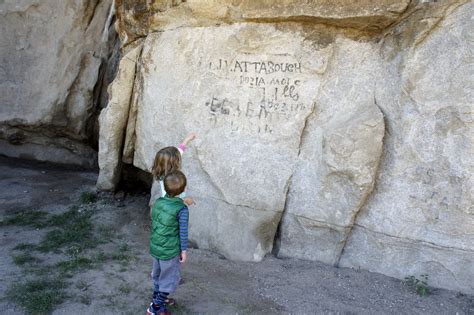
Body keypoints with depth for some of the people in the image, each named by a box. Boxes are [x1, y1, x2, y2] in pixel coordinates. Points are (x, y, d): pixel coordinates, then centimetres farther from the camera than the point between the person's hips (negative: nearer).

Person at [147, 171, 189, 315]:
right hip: (170, 251, -6)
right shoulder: (182, 209, -22)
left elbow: (154, 223, 7)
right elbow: (183, 232, -16)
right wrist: (184, 250, -5)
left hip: (155, 247, 6)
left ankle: (158, 298, 42)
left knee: (157, 274, 24)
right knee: (169, 279, 11)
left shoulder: (158, 202, -5)